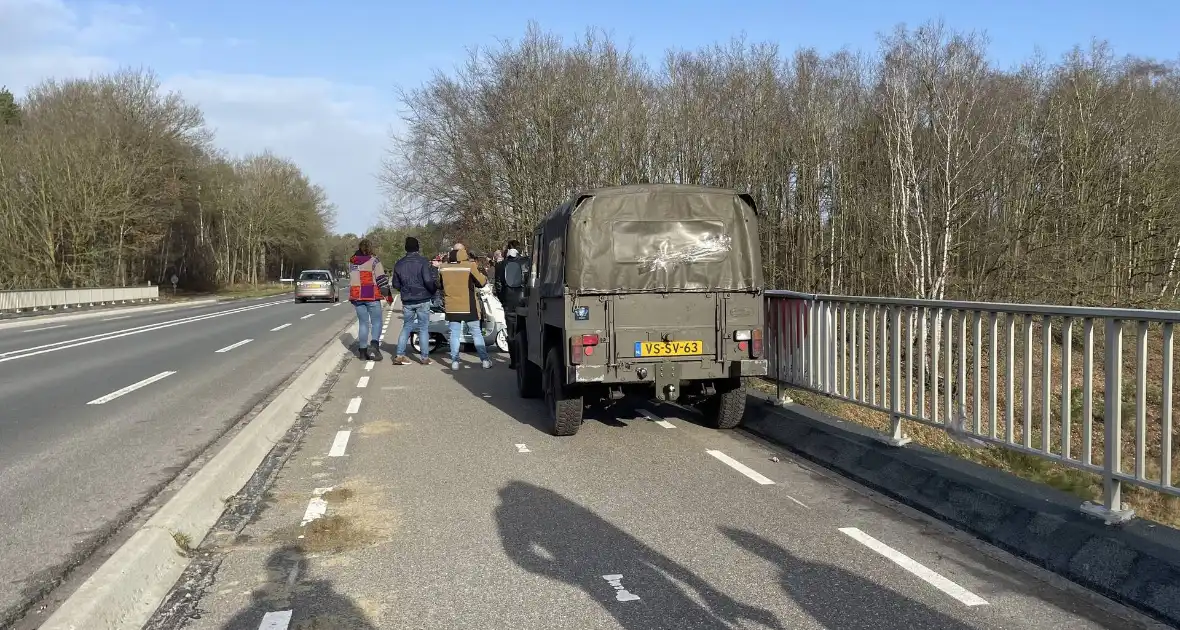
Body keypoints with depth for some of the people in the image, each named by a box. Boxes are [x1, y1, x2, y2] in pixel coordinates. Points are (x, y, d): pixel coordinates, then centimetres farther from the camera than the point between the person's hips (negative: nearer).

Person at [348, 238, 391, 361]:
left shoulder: (352, 262, 9)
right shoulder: (373, 261, -7)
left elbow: (352, 278, 18)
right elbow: (382, 278, -8)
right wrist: (387, 293, 0)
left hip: (356, 296, 5)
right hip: (372, 296, -5)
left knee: (363, 322, 11)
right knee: (376, 321, 2)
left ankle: (363, 350, 10)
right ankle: (374, 344, -20)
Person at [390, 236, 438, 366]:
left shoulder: (399, 264, 6)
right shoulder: (423, 261, -11)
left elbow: (396, 284, 10)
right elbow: (428, 280, -18)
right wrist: (434, 289, 0)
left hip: (407, 301, 4)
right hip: (422, 300, -4)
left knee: (406, 327, 13)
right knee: (424, 328, 4)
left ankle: (399, 356, 7)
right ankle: (424, 357, 6)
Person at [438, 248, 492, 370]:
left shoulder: (443, 268, -1)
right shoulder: (470, 266, -13)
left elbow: (440, 285, 12)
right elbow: (481, 282, -8)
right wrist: (484, 277, 11)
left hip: (452, 308, 2)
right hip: (468, 307, -2)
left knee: (454, 334, 10)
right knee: (476, 333, 7)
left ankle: (454, 361, 5)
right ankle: (485, 360, 6)